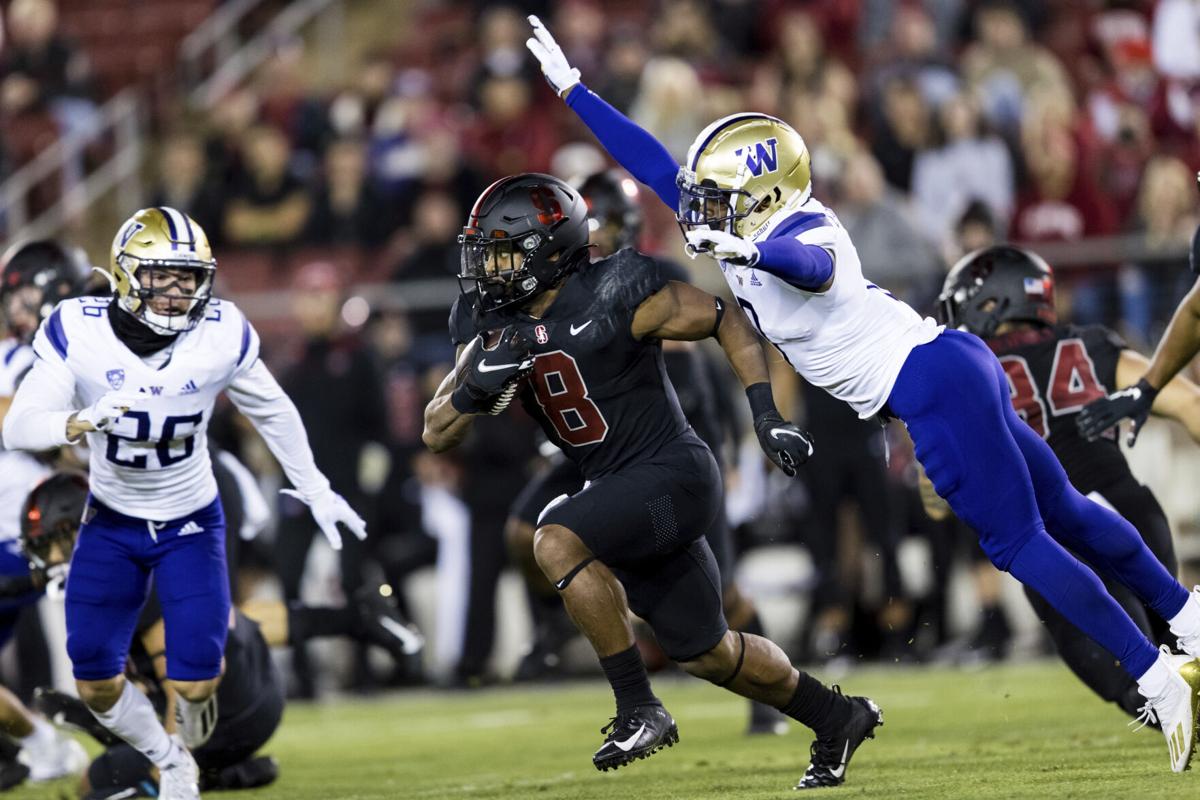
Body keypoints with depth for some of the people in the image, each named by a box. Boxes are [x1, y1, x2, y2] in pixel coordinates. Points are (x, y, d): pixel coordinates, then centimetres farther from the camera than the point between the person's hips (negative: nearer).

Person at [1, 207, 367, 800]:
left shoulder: (220, 337, -17)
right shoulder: (79, 333, -20)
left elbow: (273, 413, 1)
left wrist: (317, 494, 8)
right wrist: (79, 423, -44)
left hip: (191, 525, -1)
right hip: (112, 522, 1)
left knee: (195, 682, -12)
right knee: (95, 682, -3)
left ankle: (188, 750, 26)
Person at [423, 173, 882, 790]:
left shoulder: (614, 299, -19)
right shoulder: (491, 325, -1)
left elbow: (728, 322, -8)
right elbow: (437, 434, -2)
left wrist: (766, 415, -14)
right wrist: (476, 384, -23)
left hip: (673, 476, -8)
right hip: (617, 488, 8)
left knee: (557, 542, -30)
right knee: (703, 652, 17)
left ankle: (639, 708, -19)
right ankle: (839, 719, 38)